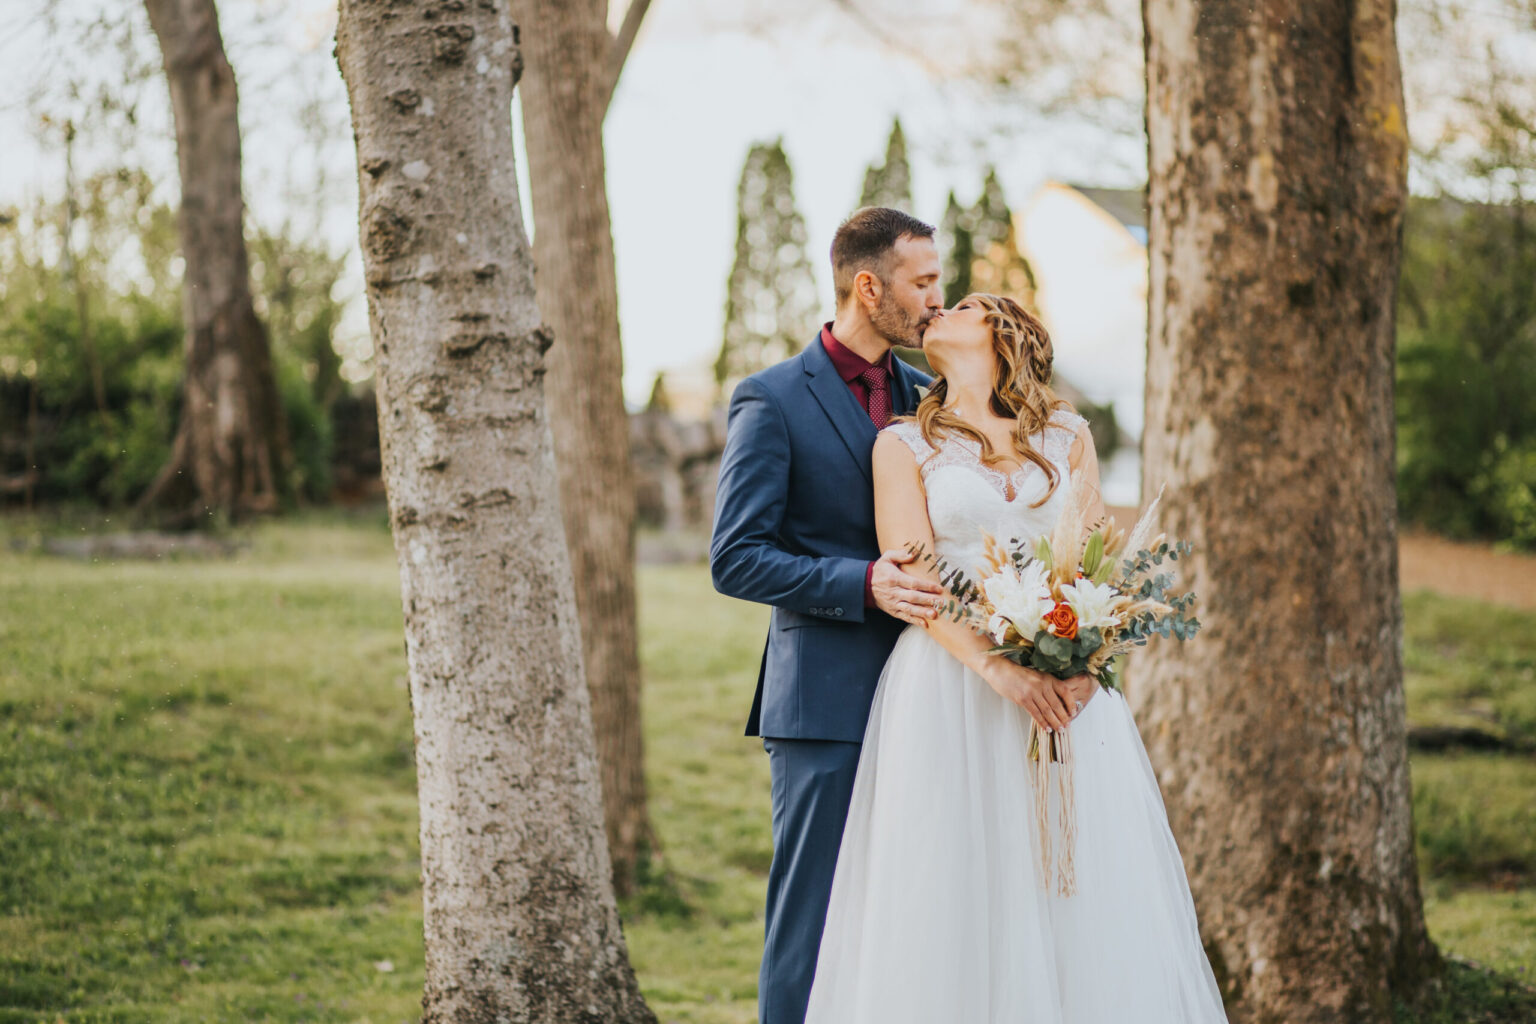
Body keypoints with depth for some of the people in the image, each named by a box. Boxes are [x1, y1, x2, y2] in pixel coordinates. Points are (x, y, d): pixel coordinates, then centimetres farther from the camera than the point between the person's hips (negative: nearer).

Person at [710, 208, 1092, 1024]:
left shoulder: (923, 394, 14)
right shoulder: (772, 400, -6)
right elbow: (736, 560, -9)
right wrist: (864, 583, -21)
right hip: (826, 703, -6)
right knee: (812, 926, -2)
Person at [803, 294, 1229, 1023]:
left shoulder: (1069, 437, 14)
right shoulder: (904, 445, 7)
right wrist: (996, 667, -18)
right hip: (952, 683, -2)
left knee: (1087, 893, -1)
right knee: (958, 897, -4)